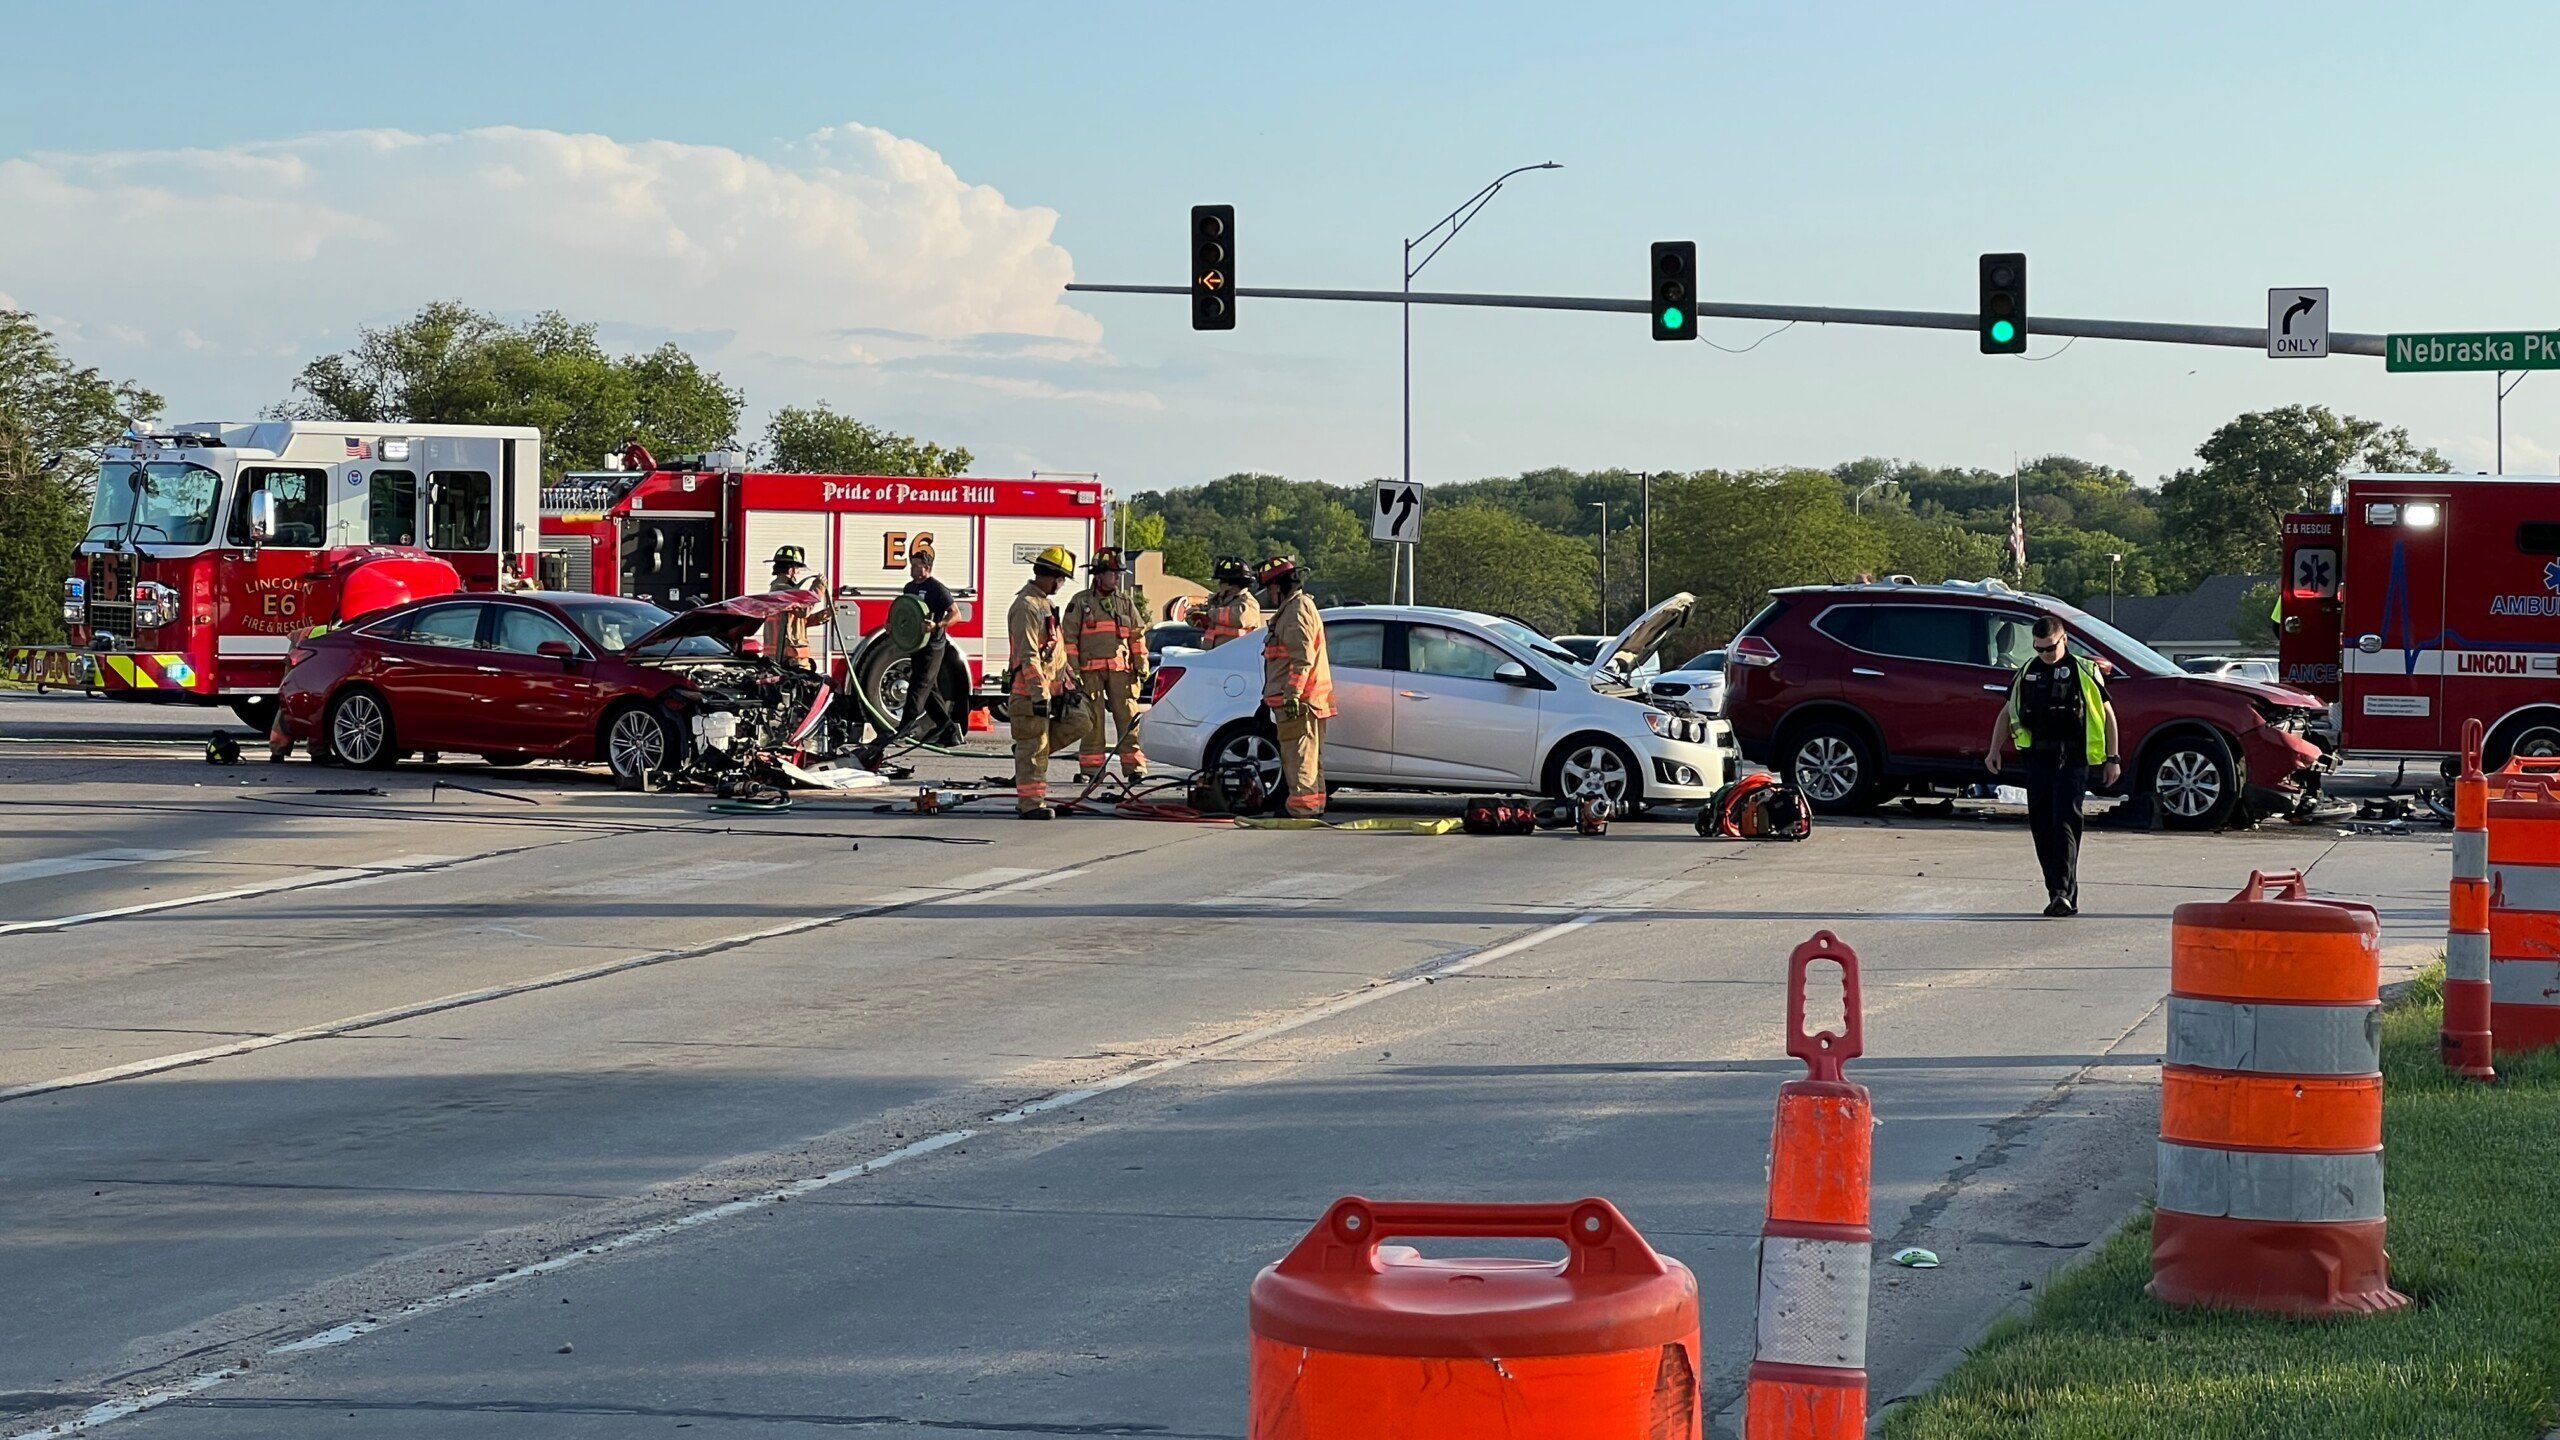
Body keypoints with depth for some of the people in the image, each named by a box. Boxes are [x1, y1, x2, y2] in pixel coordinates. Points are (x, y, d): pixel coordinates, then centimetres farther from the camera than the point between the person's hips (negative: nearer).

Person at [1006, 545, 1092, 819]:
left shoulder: (1046, 603, 15)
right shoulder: (1026, 607, -18)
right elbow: (1028, 656, -23)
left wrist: (1069, 675, 23)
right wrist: (1040, 694, -25)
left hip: (1053, 685, 10)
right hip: (1030, 690, -10)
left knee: (1080, 720, 9)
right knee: (1033, 750, -5)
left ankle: (1026, 748, 16)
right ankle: (1031, 803, -1)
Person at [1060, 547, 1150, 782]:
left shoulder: (1125, 601, 15)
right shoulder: (1080, 602, 6)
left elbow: (1138, 636, 17)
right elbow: (1069, 637, 3)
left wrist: (1141, 667, 10)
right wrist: (1072, 671, -4)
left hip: (1121, 670, 2)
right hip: (1090, 671, -2)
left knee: (1128, 718, -3)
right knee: (1092, 722, 1)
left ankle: (1134, 768, -2)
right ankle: (1090, 768, 6)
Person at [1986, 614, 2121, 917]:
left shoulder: (2084, 671, 3)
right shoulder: (2027, 673, 14)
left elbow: (2107, 714, 7)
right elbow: (2007, 712, 21)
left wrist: (2112, 759, 5)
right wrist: (1994, 750, 10)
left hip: (2072, 762, -5)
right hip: (2037, 761, 5)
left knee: (2065, 824, -15)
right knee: (2042, 828, 4)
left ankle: (2064, 893, -22)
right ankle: (2059, 895, 12)